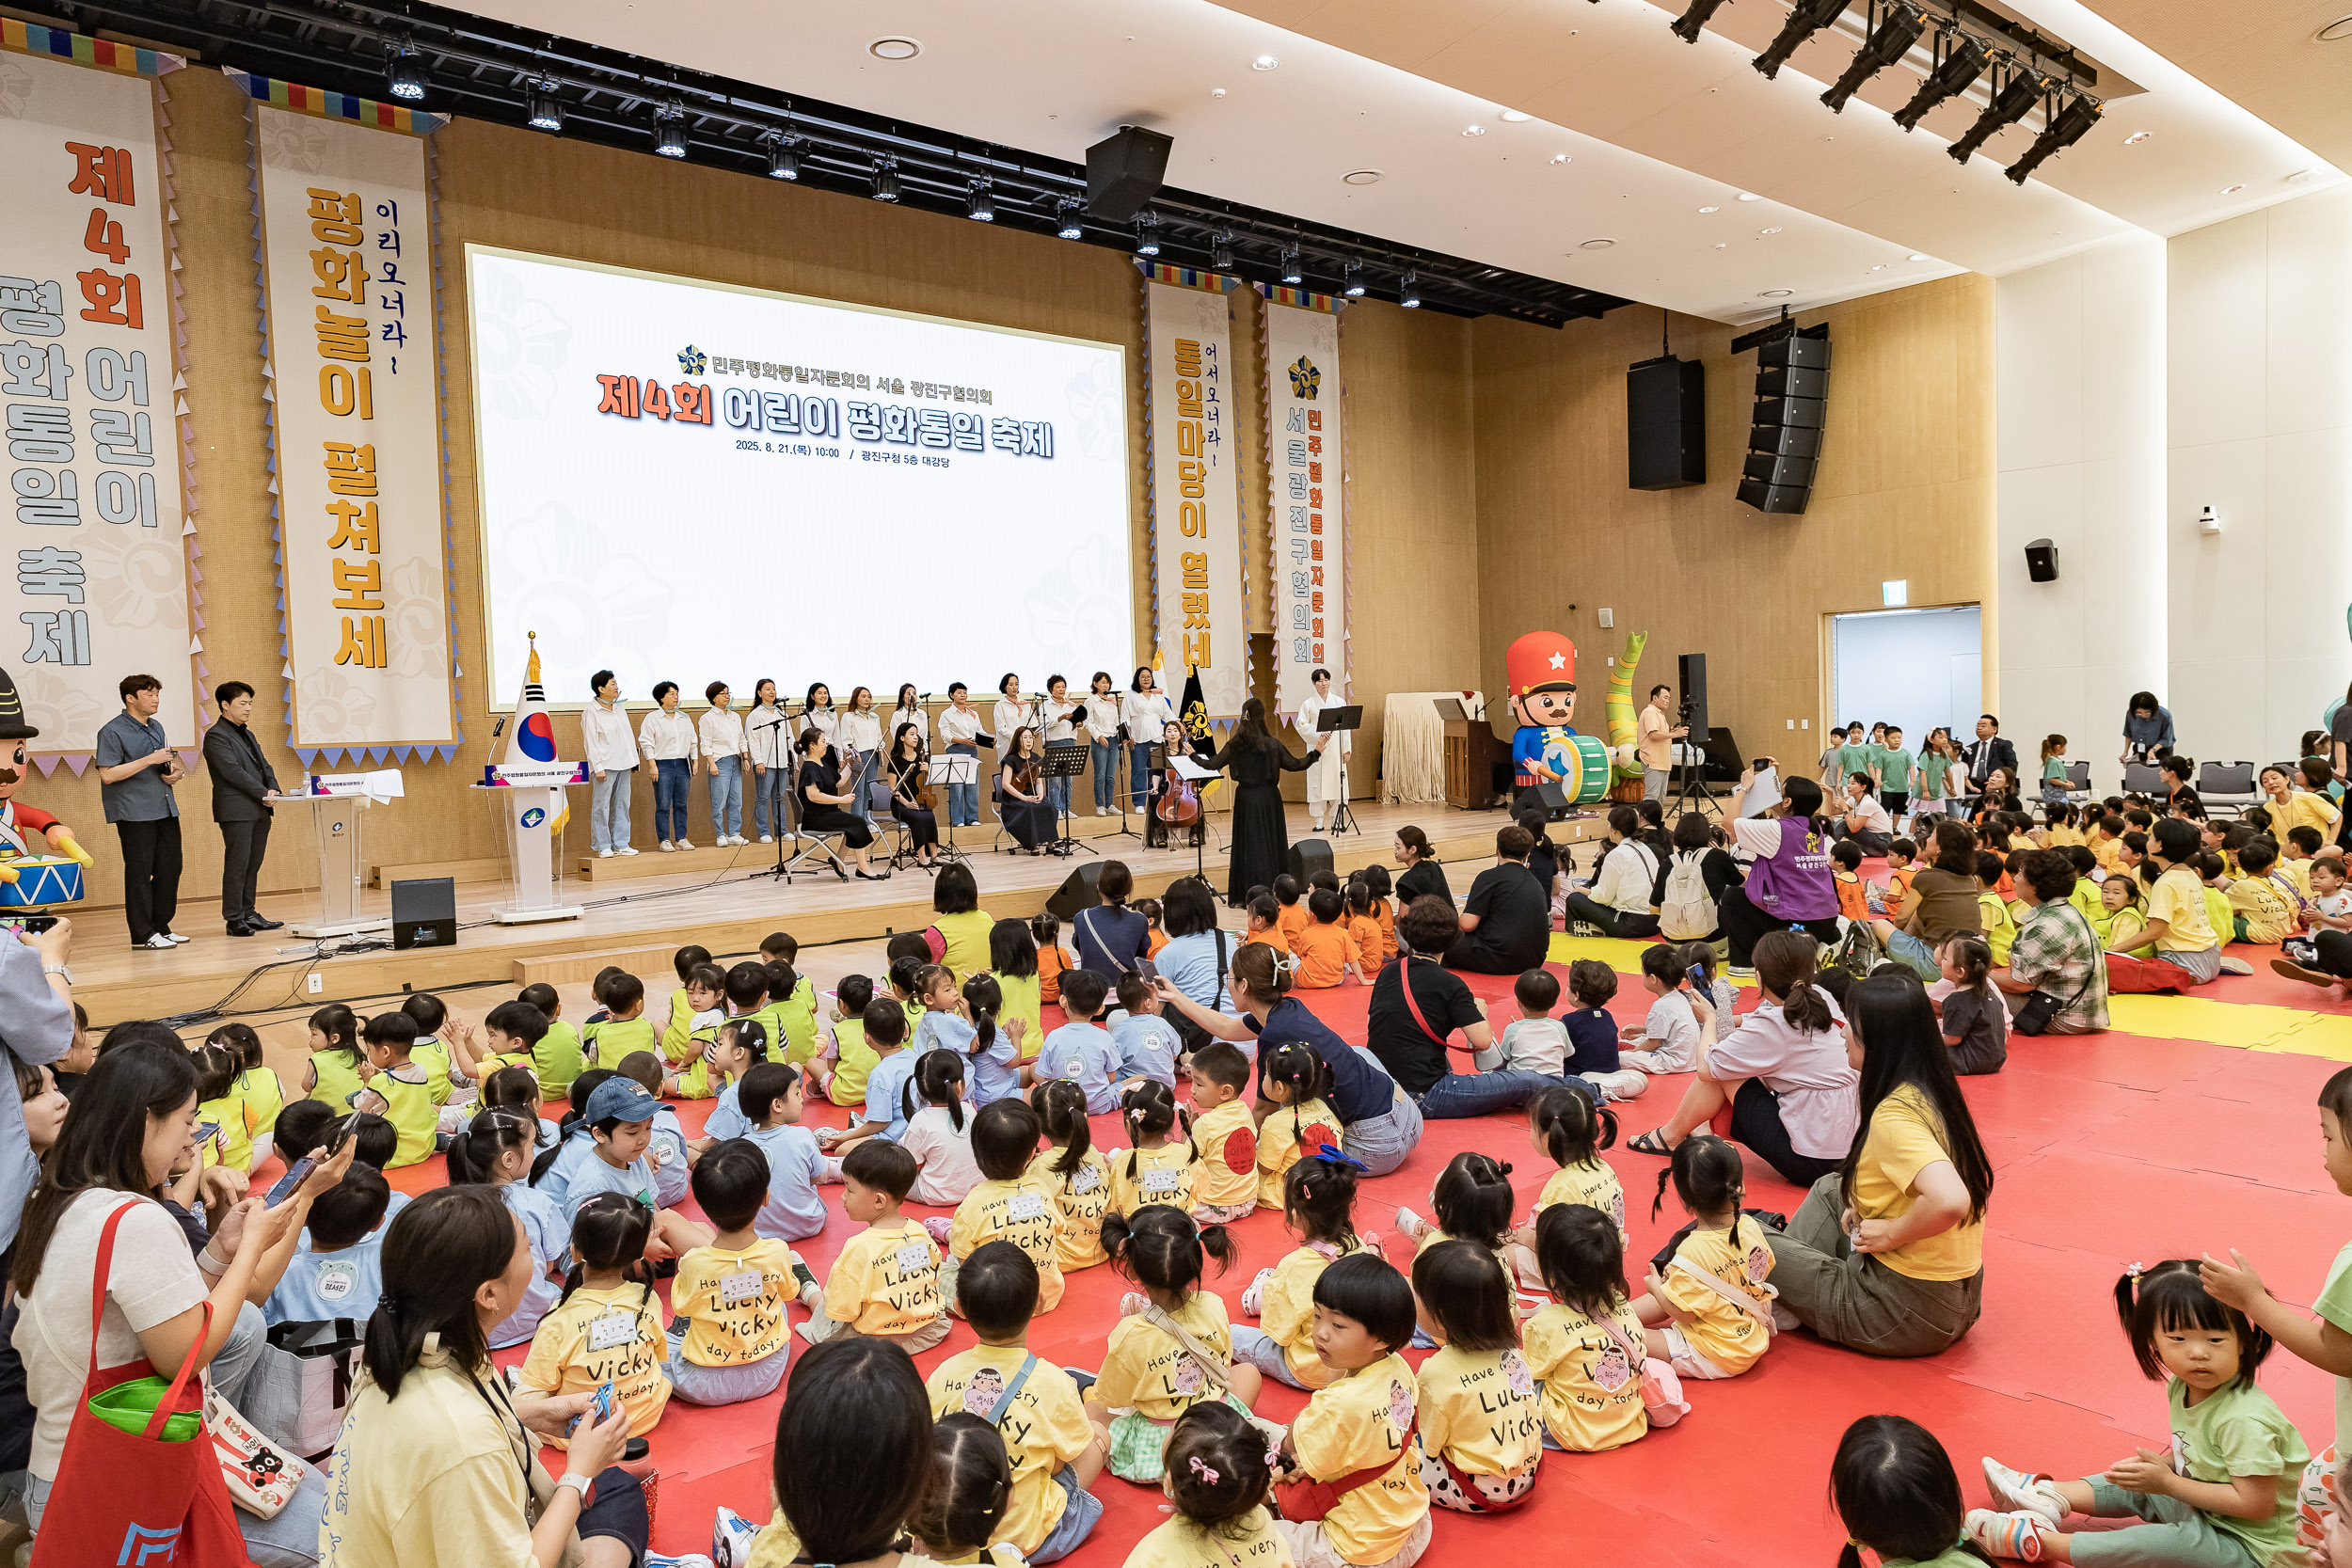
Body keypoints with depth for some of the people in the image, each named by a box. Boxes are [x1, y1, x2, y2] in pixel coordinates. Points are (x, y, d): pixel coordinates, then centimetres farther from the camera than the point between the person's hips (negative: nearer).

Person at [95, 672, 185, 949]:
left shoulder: (156, 727, 16)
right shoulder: (113, 732, -8)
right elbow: (108, 774, -14)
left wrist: (176, 772, 6)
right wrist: (149, 760, -19)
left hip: (165, 809, 7)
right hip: (134, 812, -7)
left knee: (169, 868, 8)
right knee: (139, 872, -3)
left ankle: (161, 926, 19)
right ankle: (143, 934, 2)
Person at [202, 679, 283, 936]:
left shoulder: (248, 735, 21)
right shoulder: (216, 736, -6)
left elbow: (264, 765, 19)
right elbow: (233, 771, -15)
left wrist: (273, 789, 0)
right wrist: (263, 794, -16)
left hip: (259, 811, 8)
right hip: (236, 811, -8)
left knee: (253, 864, 9)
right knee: (237, 864, -6)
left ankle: (248, 914, 15)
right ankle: (234, 919, -2)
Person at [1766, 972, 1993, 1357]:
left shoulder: (1895, 1115, -25)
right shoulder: (1931, 1093, 3)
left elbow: (1950, 1201, -41)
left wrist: (1891, 1233, -23)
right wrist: (1866, 1207, 8)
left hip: (1910, 1313, -9)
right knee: (1831, 1188, 27)